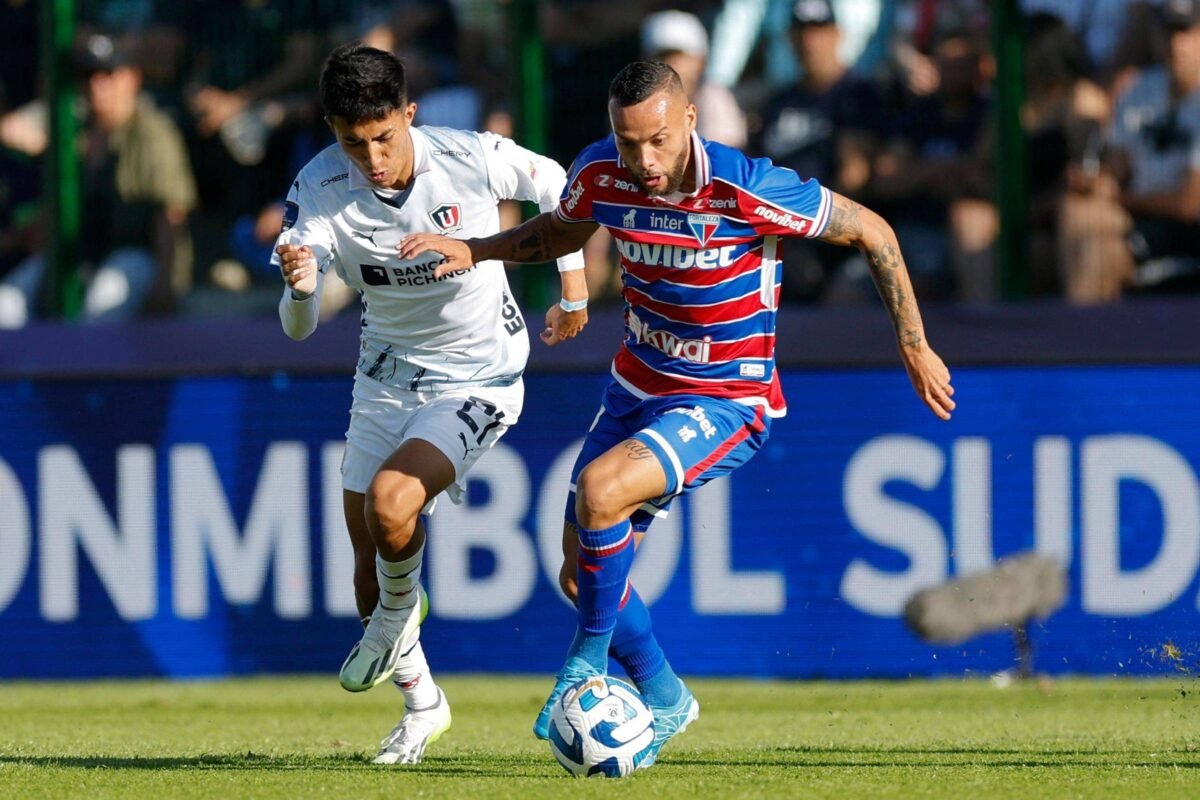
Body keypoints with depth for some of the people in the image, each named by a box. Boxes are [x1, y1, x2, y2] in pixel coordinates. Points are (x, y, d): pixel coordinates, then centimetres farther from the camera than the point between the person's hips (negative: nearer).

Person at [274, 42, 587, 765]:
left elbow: (555, 185, 0)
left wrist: (574, 290, 6)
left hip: (480, 377, -4)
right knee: (370, 573, 7)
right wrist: (300, 288, -43)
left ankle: (401, 614, 3)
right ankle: (422, 703, 32)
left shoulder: (472, 159, -22)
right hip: (387, 374, 4)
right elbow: (299, 328, -21)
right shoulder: (320, 190, -18)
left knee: (391, 501, -29)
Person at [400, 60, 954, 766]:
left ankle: (588, 659, -7)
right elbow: (559, 232, 15)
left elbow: (872, 231, -13)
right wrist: (473, 251, -1)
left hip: (727, 403, -6)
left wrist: (914, 348, -9)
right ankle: (663, 696, 28)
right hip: (638, 387, 6)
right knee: (582, 568, 6)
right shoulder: (600, 174, -11)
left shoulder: (747, 190, -26)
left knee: (599, 490, -29)